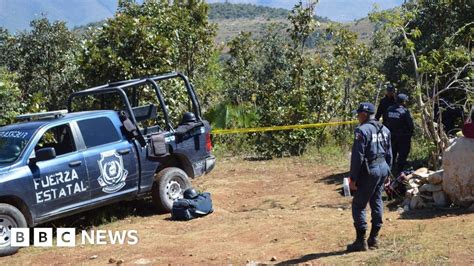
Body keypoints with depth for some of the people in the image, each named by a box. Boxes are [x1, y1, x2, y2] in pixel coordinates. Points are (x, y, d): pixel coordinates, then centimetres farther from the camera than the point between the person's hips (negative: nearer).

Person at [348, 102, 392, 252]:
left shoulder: (362, 130, -14)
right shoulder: (384, 130, 12)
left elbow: (357, 156, -17)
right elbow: (389, 154, 16)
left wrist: (353, 178, -13)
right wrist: (387, 172, 22)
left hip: (369, 171, -8)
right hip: (383, 167, 8)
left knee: (358, 205, 0)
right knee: (377, 203, 14)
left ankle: (361, 241, 2)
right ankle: (373, 239, 20)